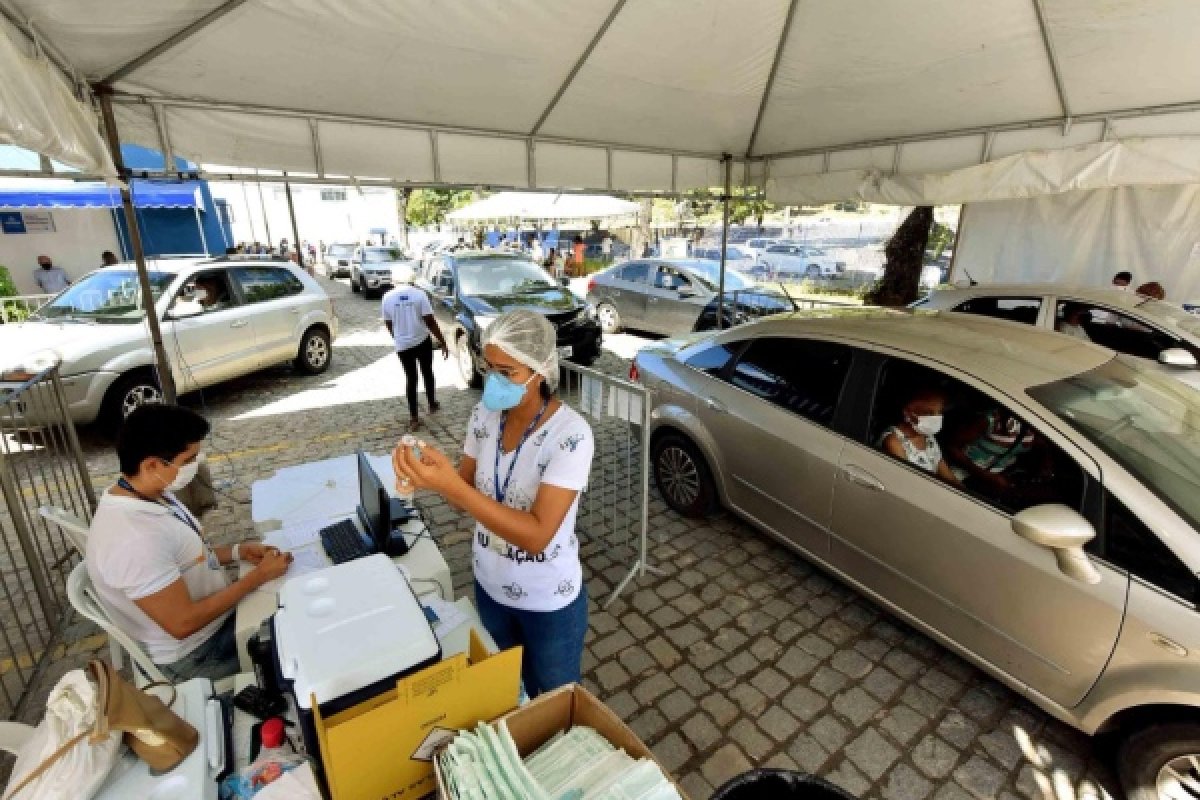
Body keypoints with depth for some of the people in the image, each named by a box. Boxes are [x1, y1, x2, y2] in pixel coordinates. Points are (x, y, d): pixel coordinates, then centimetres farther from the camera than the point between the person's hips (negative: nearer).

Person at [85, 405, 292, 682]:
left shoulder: (152, 494, -8)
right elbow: (183, 623, -28)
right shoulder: (134, 540, -35)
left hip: (212, 608, 7)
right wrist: (259, 575, -22)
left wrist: (237, 552, -5)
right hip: (194, 653, -7)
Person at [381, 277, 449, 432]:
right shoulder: (419, 294, -10)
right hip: (422, 341, -2)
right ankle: (432, 405, 37)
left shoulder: (387, 297, -1)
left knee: (410, 378, 10)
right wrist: (442, 342, -6)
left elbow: (388, 324, 8)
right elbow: (430, 321, -13)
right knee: (428, 373, 21)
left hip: (402, 345, 2)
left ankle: (413, 418, 9)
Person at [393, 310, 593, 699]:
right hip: (490, 586, 6)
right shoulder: (486, 414, -11)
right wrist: (431, 477, -23)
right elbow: (469, 489, -1)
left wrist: (451, 486, -39)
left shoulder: (570, 435, -29)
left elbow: (536, 535, -32)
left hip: (549, 602, -5)